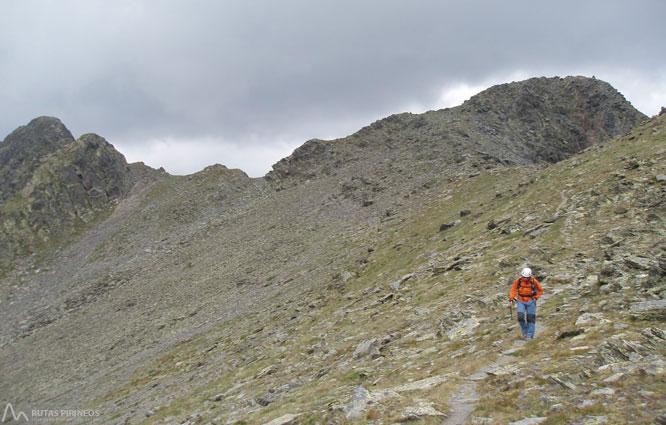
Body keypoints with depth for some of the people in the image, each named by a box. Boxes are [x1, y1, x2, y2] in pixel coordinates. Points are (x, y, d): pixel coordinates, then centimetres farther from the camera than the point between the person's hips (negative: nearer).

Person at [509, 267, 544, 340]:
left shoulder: (534, 281, -11)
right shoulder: (518, 281, -9)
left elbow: (541, 290, 4)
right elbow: (513, 290, 3)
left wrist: (535, 298, -6)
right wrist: (511, 299, -5)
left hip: (530, 302, -1)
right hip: (521, 301, 1)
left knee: (530, 319, 0)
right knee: (520, 317, -13)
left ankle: (530, 336, 6)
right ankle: (524, 332, 9)